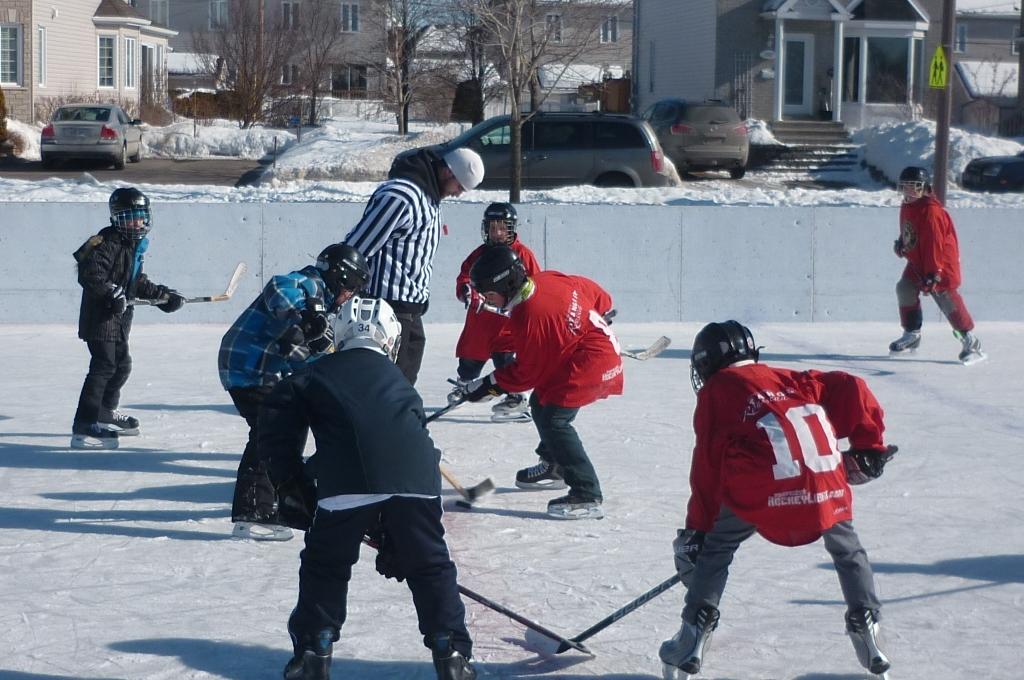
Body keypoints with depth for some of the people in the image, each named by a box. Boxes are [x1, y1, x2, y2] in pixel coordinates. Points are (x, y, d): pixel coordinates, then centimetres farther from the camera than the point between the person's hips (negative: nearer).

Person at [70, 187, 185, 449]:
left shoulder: (136, 245, 15)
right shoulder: (106, 242, -16)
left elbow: (139, 283, 23)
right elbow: (89, 275, -25)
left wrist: (163, 295, 16)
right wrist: (111, 292, -32)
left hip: (119, 319, 10)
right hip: (99, 317, -10)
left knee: (122, 365, 20)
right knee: (103, 366, -16)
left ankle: (105, 413, 36)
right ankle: (84, 425, -19)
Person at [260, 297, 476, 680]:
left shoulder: (313, 376, 26)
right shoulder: (399, 383, 34)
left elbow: (276, 425, 15)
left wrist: (291, 483, 23)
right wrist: (392, 538, 38)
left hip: (347, 482, -2)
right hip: (415, 479, 2)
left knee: (325, 565, 17)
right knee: (430, 566, 16)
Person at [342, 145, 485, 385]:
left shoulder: (429, 197, 14)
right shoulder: (401, 195, -19)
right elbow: (355, 247, -20)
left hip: (411, 310, 10)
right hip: (387, 308, -10)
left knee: (404, 382, 16)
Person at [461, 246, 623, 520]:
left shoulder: (527, 319, -25)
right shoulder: (545, 280, -2)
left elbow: (525, 374, -15)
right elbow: (592, 291, 12)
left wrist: (486, 387, -6)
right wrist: (599, 315, 32)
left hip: (590, 364, -11)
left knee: (554, 420, -19)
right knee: (541, 405, 22)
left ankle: (587, 497, -24)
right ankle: (554, 467, 44)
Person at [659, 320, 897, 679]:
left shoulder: (715, 392, 18)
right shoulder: (791, 379, 29)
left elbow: (707, 468, 13)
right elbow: (851, 388, 17)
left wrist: (697, 528, 18)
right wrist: (868, 446, 24)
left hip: (759, 494, -3)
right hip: (827, 488, 3)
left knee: (713, 548, 19)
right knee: (847, 548, 29)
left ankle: (693, 639, 13)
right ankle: (866, 628, 20)